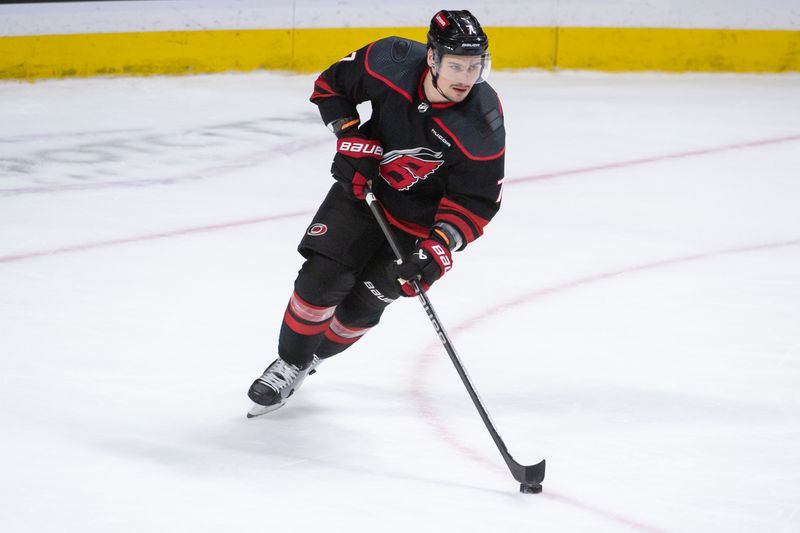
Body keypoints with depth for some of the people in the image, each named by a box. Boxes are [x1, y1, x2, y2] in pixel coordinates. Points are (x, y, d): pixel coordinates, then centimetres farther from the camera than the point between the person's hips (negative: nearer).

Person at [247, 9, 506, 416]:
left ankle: (309, 357, 29)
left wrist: (440, 246, -34)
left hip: (418, 220, -2)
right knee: (321, 279, -9)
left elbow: (475, 200, -22)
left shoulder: (483, 126, -29)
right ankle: (288, 365, 14)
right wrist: (350, 136, -16)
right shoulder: (393, 63, -24)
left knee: (362, 306, 0)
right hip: (362, 184, 2)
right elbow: (331, 85, -5)